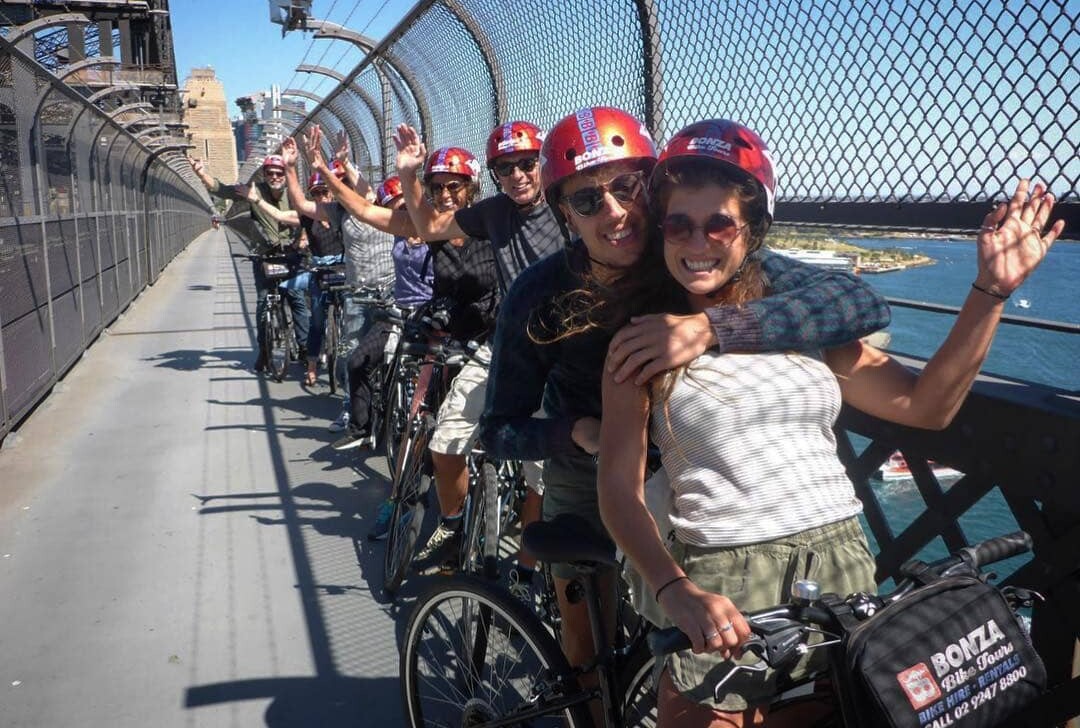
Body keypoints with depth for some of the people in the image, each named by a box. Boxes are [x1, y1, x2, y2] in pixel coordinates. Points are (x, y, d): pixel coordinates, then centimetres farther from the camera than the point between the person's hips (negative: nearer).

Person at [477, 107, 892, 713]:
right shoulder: (540, 295, -21)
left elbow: (864, 303, -36)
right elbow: (500, 430, -14)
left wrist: (713, 327, -48)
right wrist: (580, 432, -34)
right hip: (585, 479, 1)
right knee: (586, 646, 14)